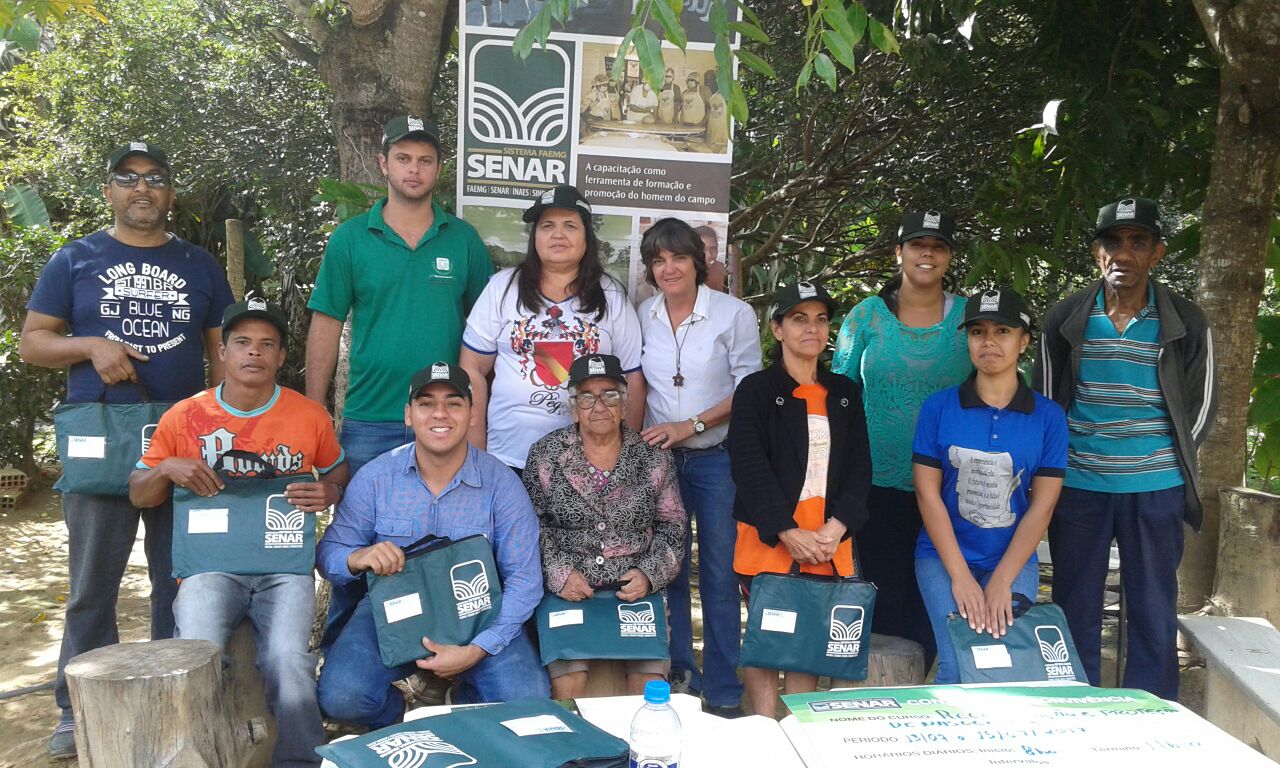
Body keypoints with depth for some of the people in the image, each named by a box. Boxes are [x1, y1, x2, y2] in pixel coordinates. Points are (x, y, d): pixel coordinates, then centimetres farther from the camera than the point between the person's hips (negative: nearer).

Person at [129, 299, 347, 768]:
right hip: (210, 563, 1)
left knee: (288, 658, -27)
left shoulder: (310, 416, 5)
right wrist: (168, 469, -9)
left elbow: (339, 476, 19)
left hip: (284, 565, 0)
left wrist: (330, 493, -5)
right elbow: (139, 495, 13)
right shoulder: (185, 417, 5)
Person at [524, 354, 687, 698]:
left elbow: (673, 526, 9)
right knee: (567, 683, -20)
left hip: (636, 591, 1)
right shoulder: (545, 455, 4)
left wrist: (650, 574, -5)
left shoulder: (653, 457, 5)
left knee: (651, 683, -15)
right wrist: (558, 572, -9)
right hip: (568, 593, -1)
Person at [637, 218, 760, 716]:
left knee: (719, 576, 1)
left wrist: (692, 425, -13)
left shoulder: (734, 314, -5)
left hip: (716, 459, -3)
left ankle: (723, 692, 13)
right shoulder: (642, 317, 5)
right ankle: (675, 677, 26)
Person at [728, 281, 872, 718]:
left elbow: (859, 466, 7)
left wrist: (837, 527, -8)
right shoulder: (755, 391, 0)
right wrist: (789, 533, -17)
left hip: (829, 544, 4)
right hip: (769, 540, -3)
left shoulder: (845, 393, 13)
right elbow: (750, 468, -9)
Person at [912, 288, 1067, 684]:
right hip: (944, 555, -1)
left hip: (1014, 558, 1)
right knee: (958, 666, -15)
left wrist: (1001, 582, -13)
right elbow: (928, 494, -6)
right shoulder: (938, 407, -3)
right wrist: (961, 577, -13)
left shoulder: (1048, 416, -1)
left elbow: (1041, 508, -4)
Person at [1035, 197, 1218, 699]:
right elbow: (1044, 399, 8)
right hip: (1078, 487, 1)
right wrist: (1059, 465, 5)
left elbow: (1202, 404, 9)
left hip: (1156, 490, 0)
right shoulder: (1066, 318, 2)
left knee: (1154, 612, 6)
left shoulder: (1186, 323, 1)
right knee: (1075, 609, 8)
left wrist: (1172, 461, 6)